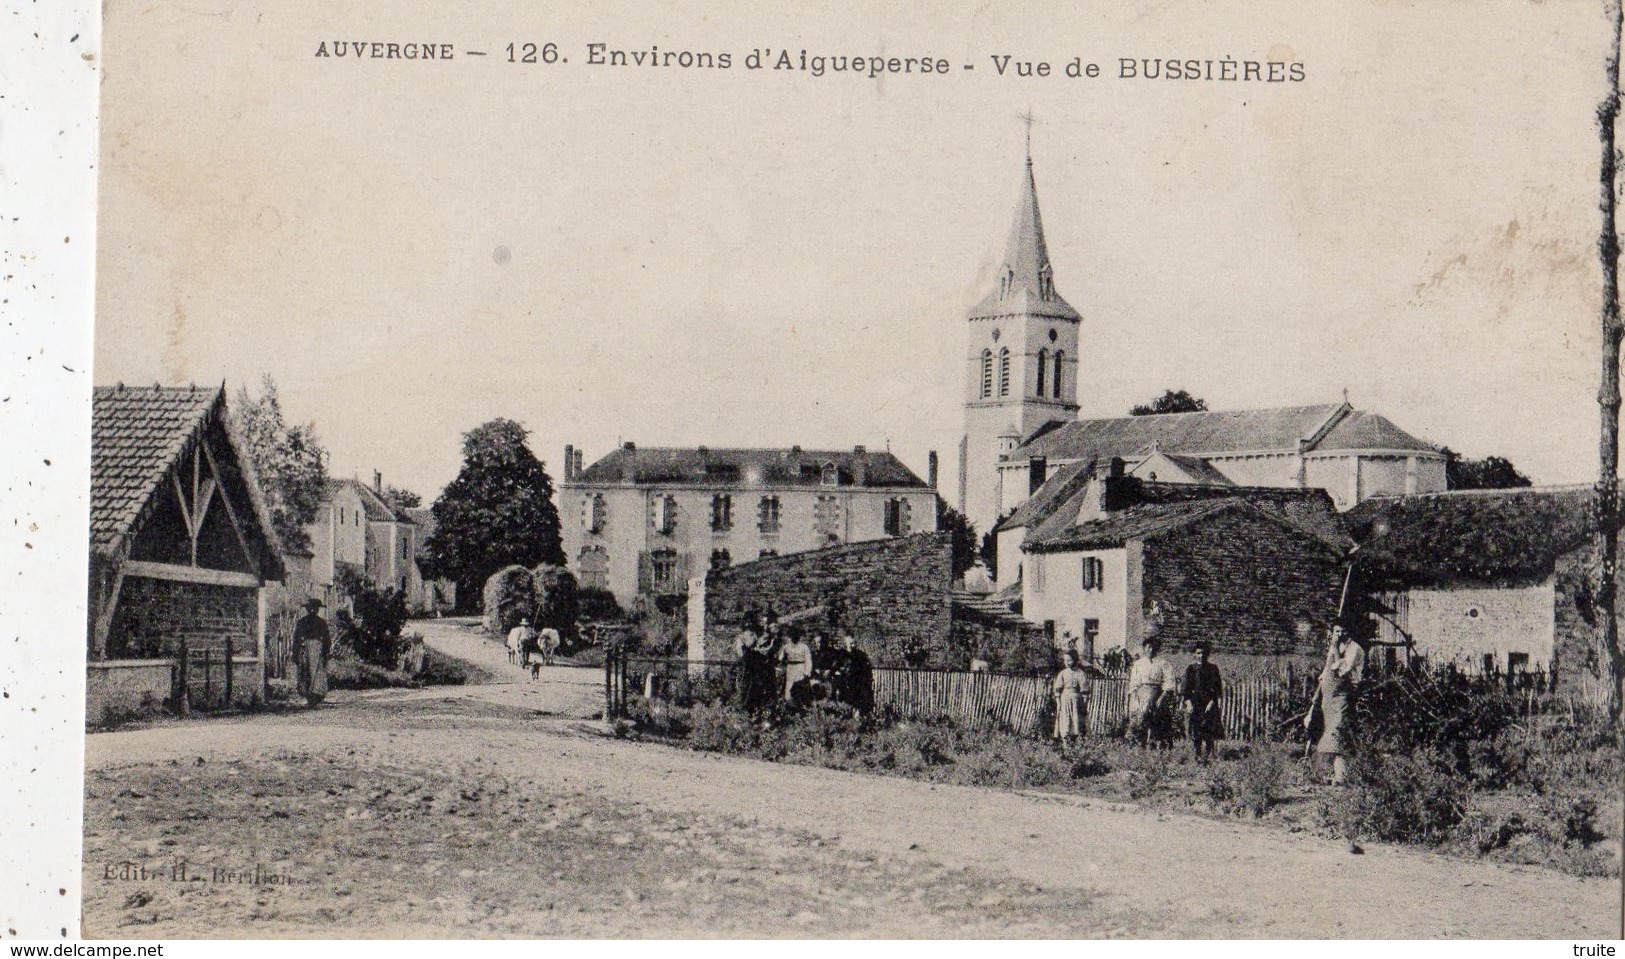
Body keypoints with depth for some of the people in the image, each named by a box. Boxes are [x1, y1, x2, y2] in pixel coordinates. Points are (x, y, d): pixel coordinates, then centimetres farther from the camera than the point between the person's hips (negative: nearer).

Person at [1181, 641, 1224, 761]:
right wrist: (1188, 702, -9)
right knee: (1195, 733, -6)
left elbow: (1218, 687, 10)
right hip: (1195, 704, -1)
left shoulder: (1213, 668, 11)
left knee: (1210, 733, -3)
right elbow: (1186, 688, 4)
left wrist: (1212, 701, -2)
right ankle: (1196, 756, -5)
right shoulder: (1190, 669, 8)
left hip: (1210, 703, 1)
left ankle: (1210, 756, 0)